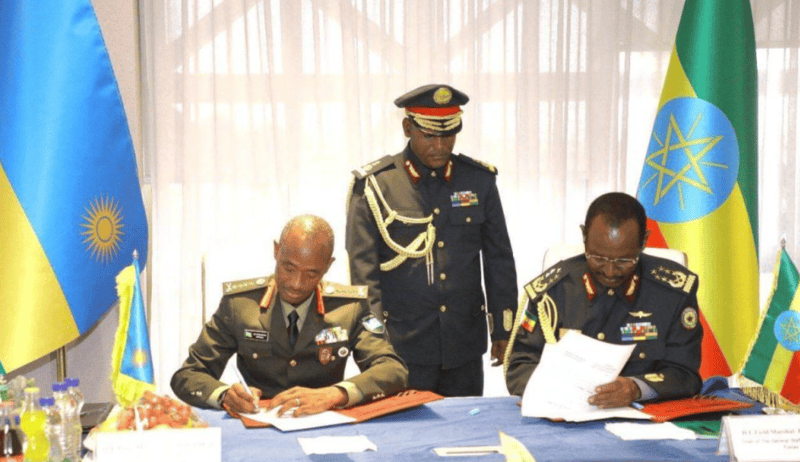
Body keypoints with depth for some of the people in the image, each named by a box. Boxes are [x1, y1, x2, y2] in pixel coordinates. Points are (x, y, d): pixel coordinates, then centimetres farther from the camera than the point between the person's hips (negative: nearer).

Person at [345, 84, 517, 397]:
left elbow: (499, 262, 11)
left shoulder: (479, 180, 6)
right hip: (402, 347, -3)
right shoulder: (373, 185, -4)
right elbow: (363, 272, -4)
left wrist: (504, 330, 9)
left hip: (465, 346, 3)